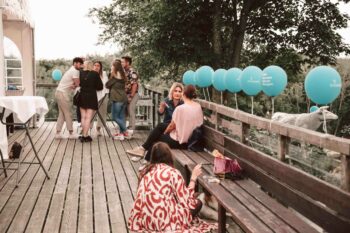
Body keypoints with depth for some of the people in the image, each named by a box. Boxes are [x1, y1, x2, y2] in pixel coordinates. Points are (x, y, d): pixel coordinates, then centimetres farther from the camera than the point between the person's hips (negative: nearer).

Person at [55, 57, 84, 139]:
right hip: (63, 93, -9)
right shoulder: (75, 71, -12)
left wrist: (74, 86, -9)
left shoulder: (71, 70, 19)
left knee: (61, 114, 11)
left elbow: (75, 84, 10)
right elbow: (78, 84, -16)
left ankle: (58, 133, 10)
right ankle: (71, 133, 3)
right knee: (68, 114, -3)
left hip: (59, 93, 9)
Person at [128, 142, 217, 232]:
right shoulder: (173, 173, -10)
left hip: (145, 220, 6)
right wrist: (194, 177, 1)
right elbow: (186, 201, -6)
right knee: (197, 203, 12)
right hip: (165, 222, -6)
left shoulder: (145, 171, 5)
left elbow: (139, 198, 12)